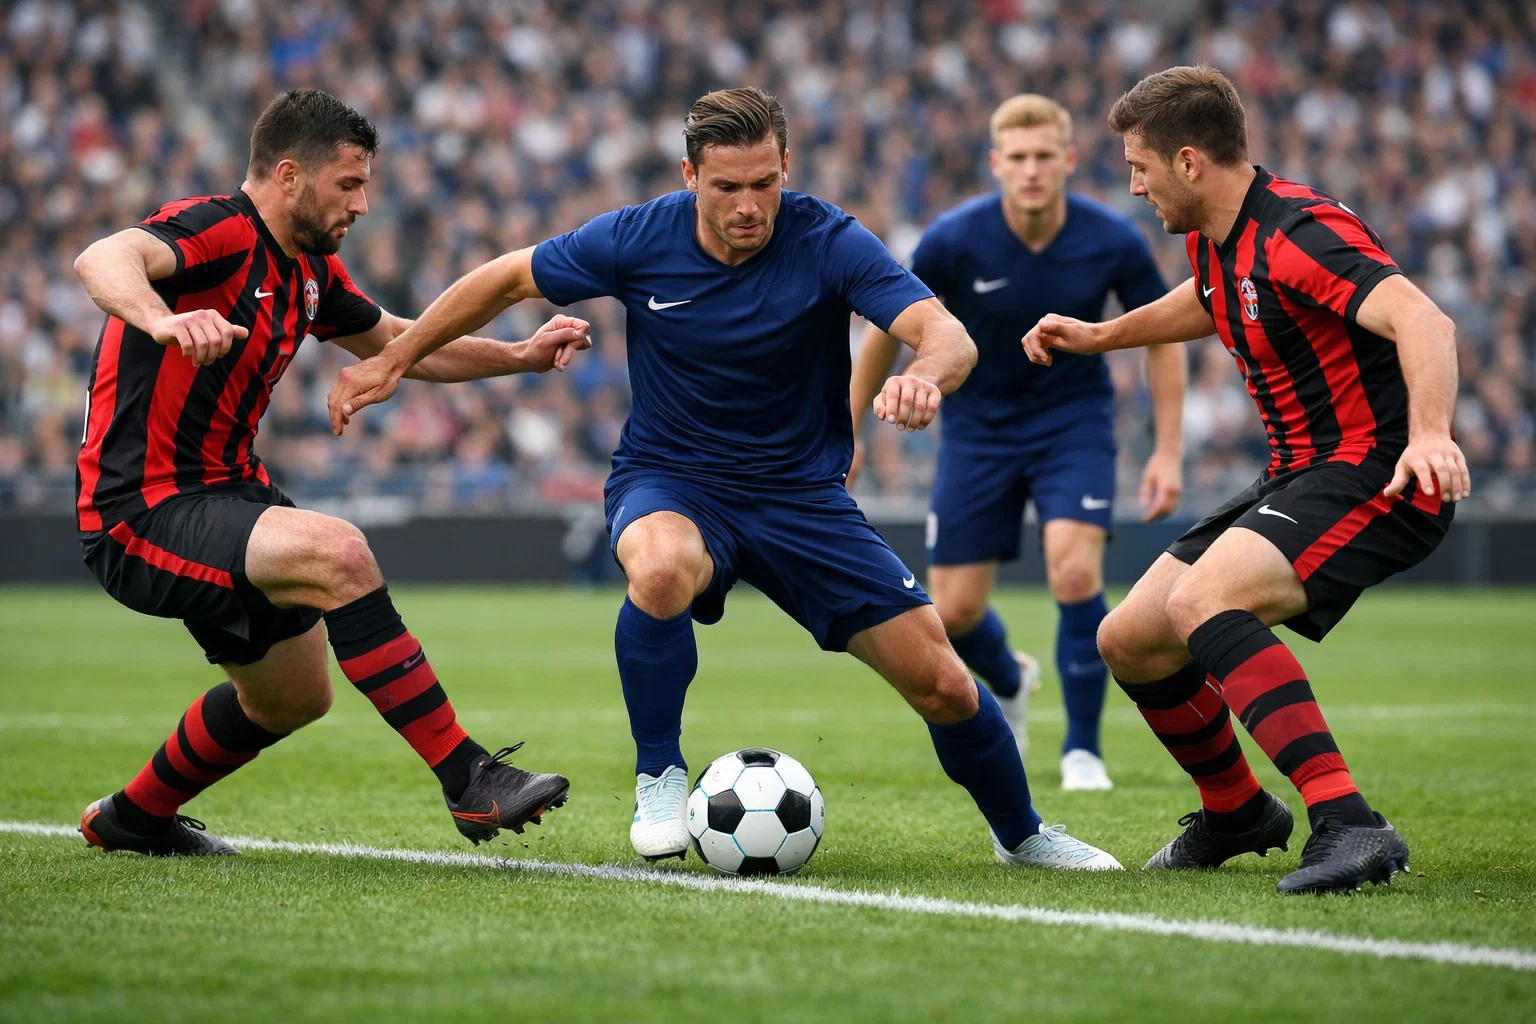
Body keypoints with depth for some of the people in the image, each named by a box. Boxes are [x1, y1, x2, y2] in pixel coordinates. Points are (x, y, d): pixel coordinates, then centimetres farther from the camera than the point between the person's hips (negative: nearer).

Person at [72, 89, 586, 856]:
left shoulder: (309, 268, 9)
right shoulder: (218, 231, -19)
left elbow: (397, 342, 26)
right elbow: (103, 260, -41)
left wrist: (521, 356, 14)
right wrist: (164, 322, -62)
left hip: (223, 494, 11)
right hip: (142, 513, -11)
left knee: (293, 698, 25)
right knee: (335, 551, -32)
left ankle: (132, 819, 47)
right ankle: (469, 781, -30)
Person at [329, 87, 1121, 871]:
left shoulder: (828, 242, -17)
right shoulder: (638, 239, -14)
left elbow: (949, 336, -29)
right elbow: (506, 279, 2)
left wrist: (923, 377, -53)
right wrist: (392, 361, 3)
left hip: (802, 494, 1)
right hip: (670, 485, -1)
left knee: (941, 683, -5)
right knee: (662, 570, -39)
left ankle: (1019, 834, 27)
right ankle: (660, 777, -14)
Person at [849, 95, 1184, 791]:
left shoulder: (1113, 241, -18)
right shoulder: (954, 239, -20)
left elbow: (1162, 339, -2)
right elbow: (888, 328, -3)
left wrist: (1168, 452, -6)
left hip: (1074, 419, -1)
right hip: (979, 425, 1)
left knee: (1075, 571, -24)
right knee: (954, 611, 0)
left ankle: (1082, 748, -4)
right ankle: (1010, 683, 38)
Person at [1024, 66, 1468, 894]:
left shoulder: (1298, 233, -21)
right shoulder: (1214, 242, 9)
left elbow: (1423, 322, -36)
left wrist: (1428, 433, -52)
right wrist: (1100, 335, 39)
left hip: (1377, 476, -10)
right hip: (1299, 478, 10)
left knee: (1202, 601, -33)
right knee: (1128, 639, 9)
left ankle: (1348, 826, -38)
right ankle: (1237, 813, 33)